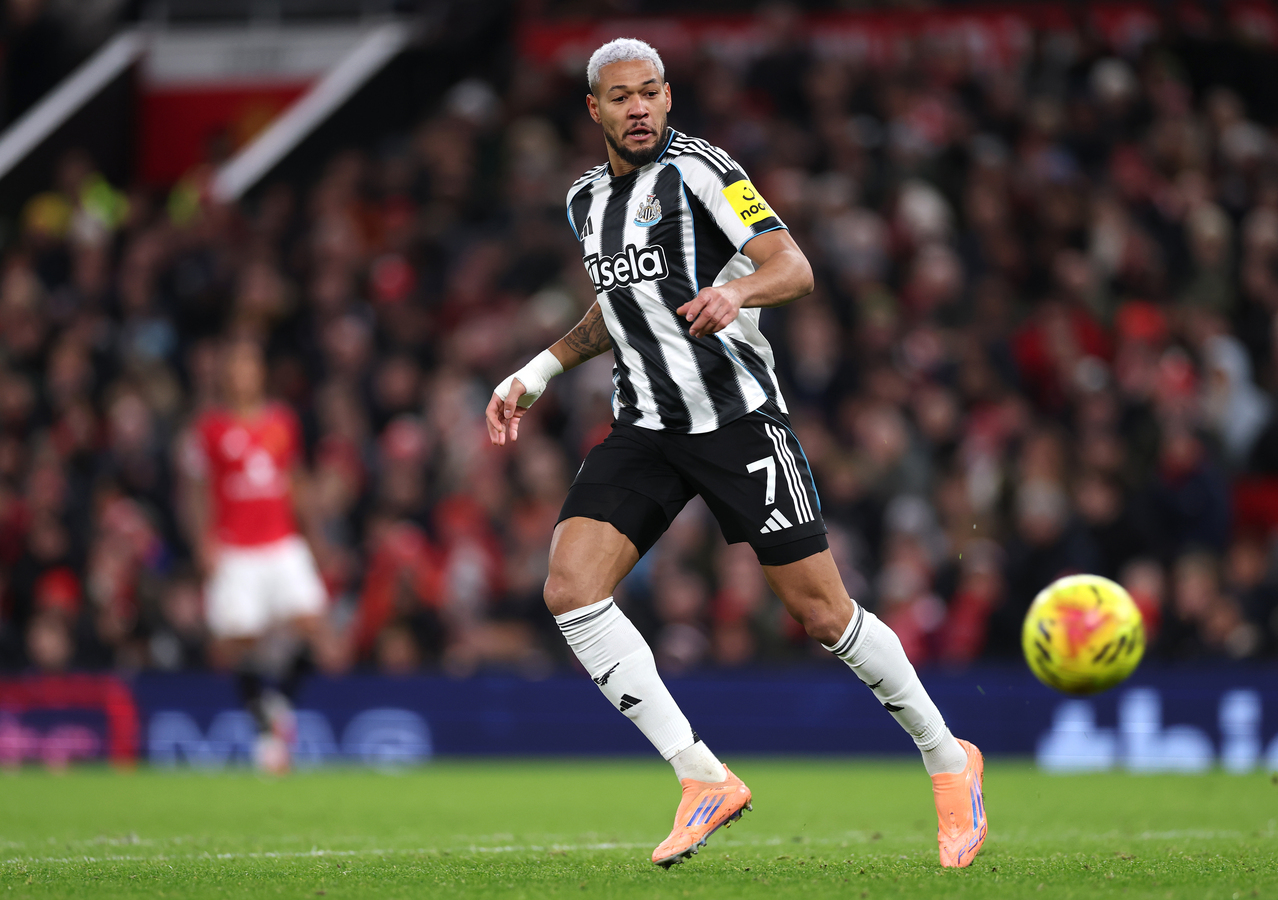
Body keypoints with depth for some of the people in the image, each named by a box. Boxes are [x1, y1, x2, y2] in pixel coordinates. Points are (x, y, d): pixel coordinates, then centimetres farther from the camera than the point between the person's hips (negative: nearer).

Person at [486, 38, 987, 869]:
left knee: (823, 613, -5)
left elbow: (795, 268, -17)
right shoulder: (589, 200, 14)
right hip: (646, 428, 6)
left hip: (737, 417, -6)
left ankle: (948, 760, 18)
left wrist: (736, 289, -38)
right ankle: (704, 779, -13)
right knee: (570, 588, -16)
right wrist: (537, 375, 23)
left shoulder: (697, 170, -8)